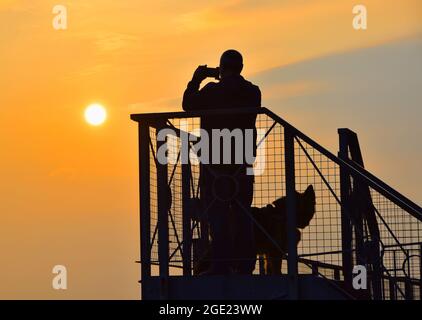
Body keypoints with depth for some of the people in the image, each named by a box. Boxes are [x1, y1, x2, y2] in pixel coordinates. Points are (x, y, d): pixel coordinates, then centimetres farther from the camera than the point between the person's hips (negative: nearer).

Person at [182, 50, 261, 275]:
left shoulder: (212, 91, -10)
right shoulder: (252, 92, 2)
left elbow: (189, 104, 4)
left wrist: (196, 81, 18)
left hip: (215, 159, -4)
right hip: (243, 161, 4)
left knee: (217, 212, -3)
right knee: (242, 212, 9)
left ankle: (221, 263, -9)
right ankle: (245, 264, 9)